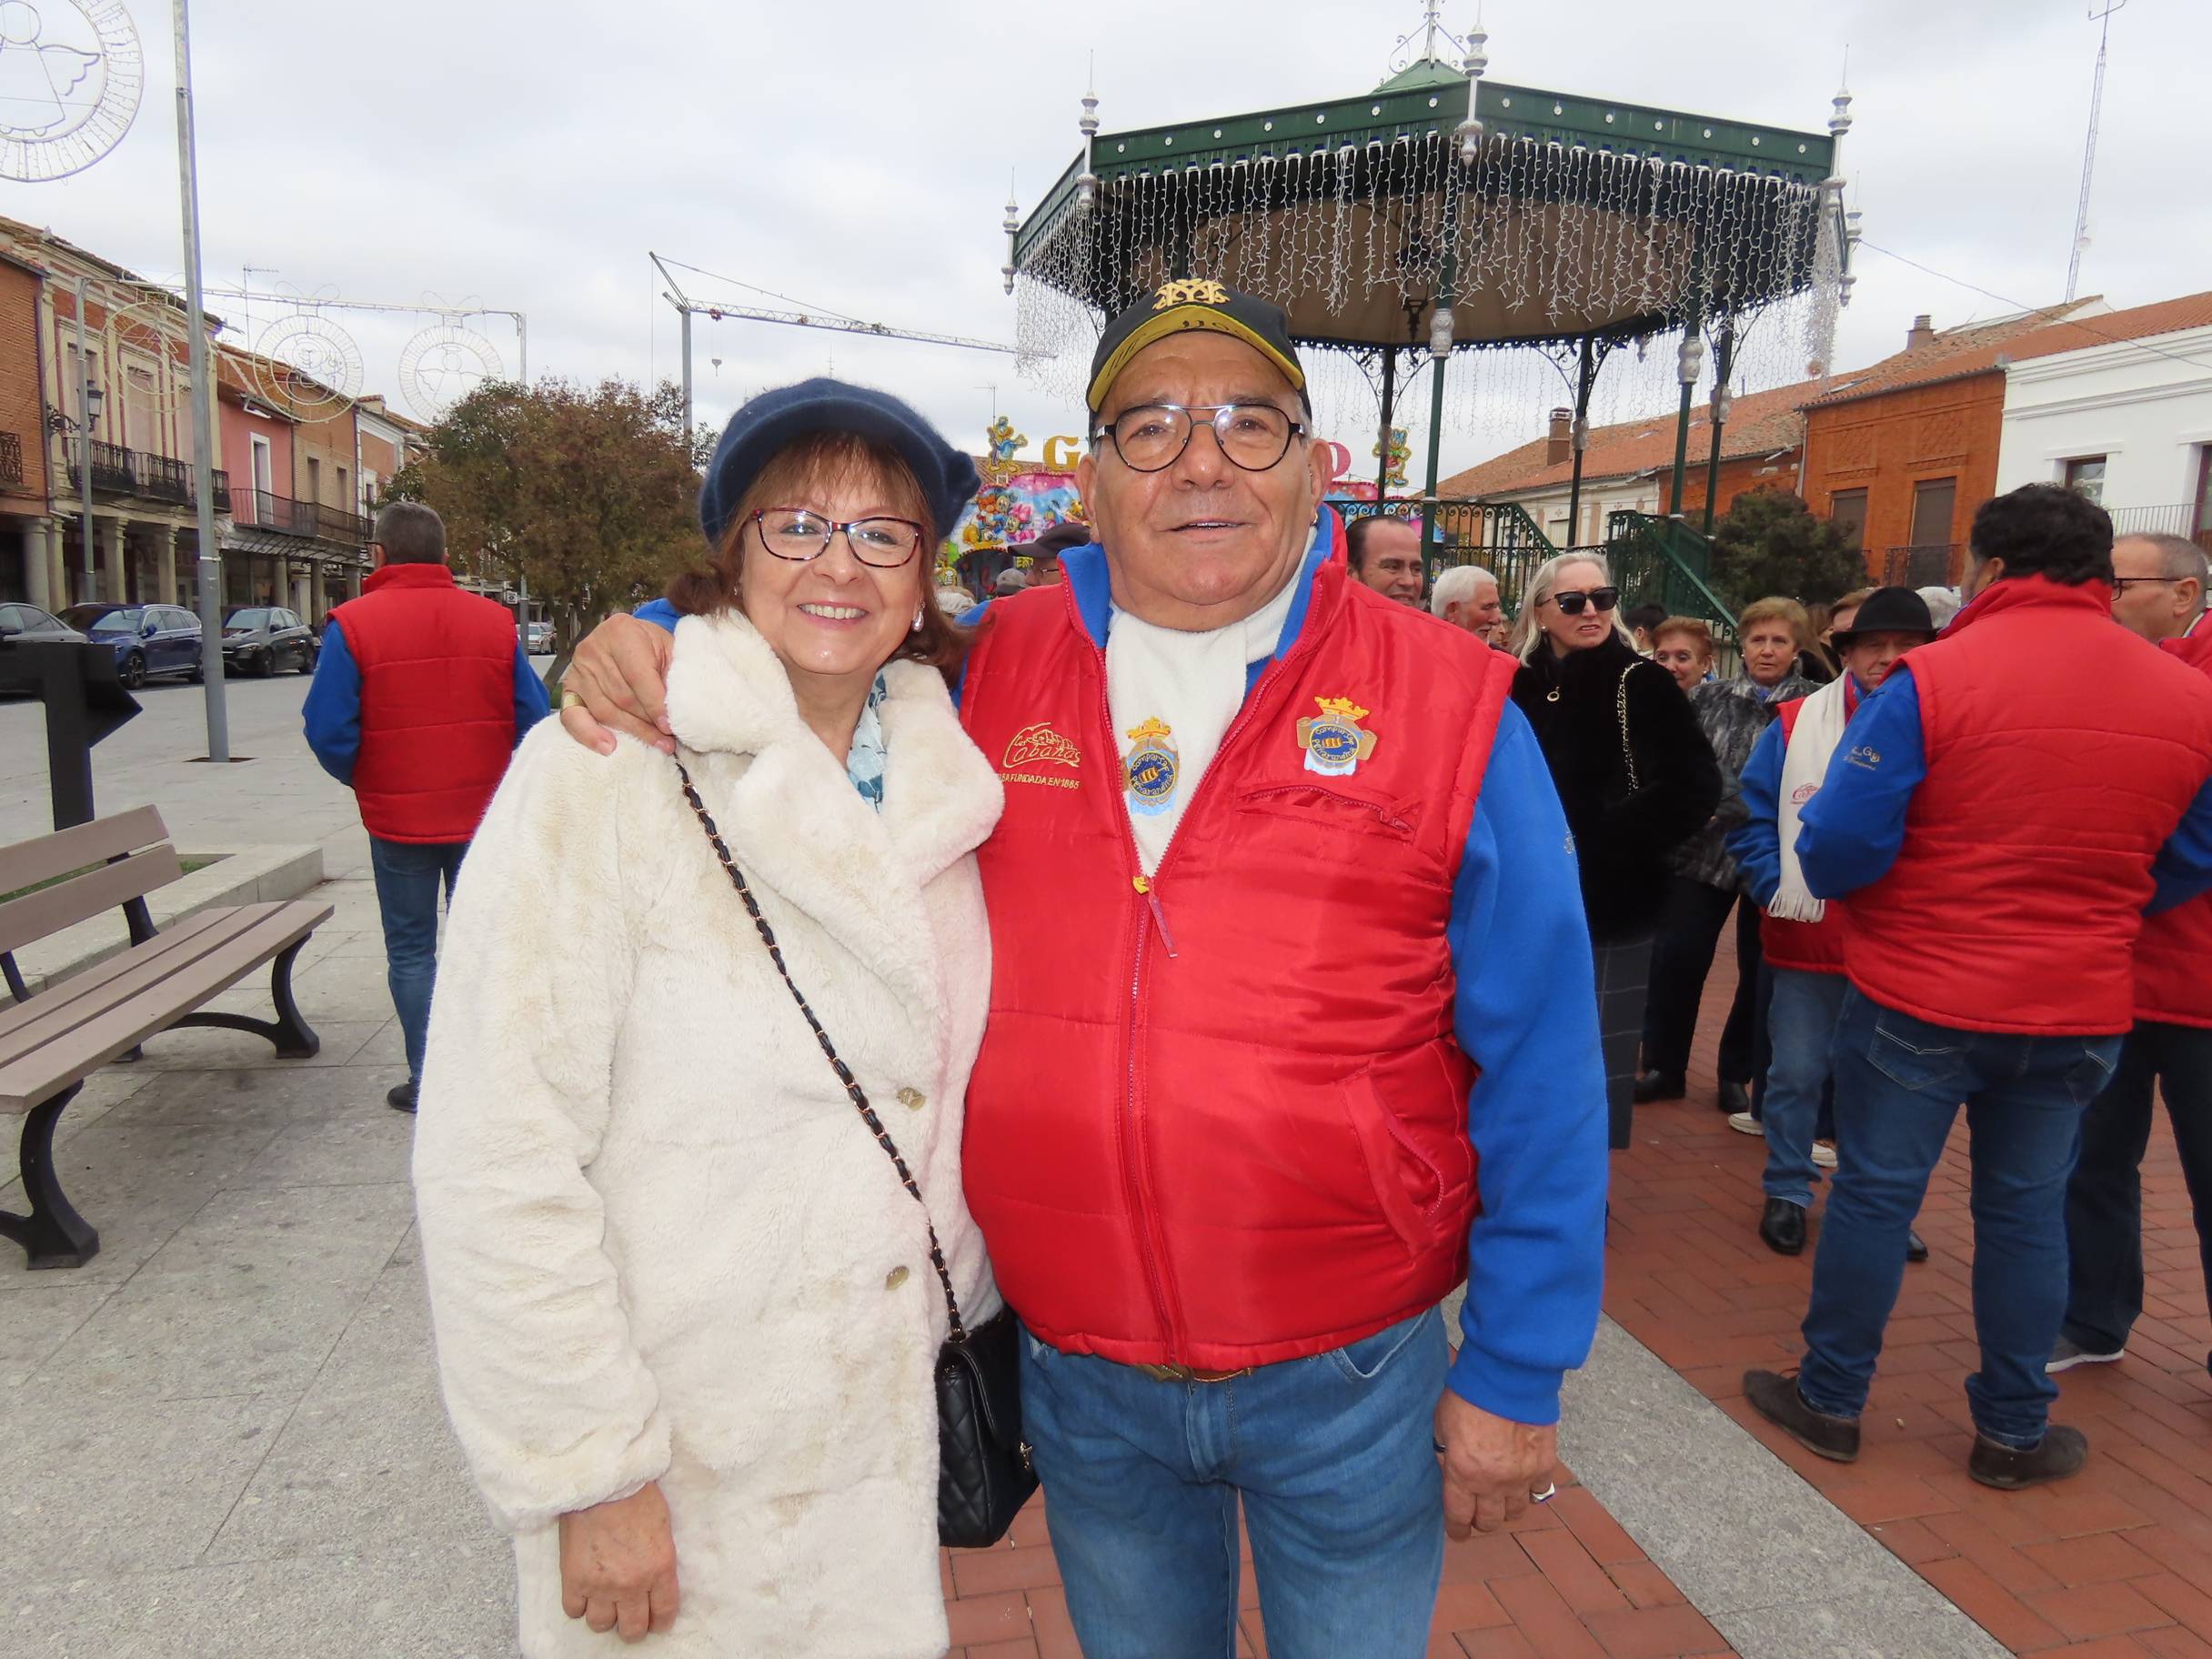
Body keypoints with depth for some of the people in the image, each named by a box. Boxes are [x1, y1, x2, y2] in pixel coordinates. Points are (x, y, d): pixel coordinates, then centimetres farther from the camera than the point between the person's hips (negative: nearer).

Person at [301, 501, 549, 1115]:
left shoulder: (353, 624, -10)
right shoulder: (494, 620, -2)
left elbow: (328, 730, -12)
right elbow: (533, 716, -2)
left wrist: (361, 781, 6)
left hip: (398, 819, -2)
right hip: (484, 814, 2)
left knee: (410, 949, 10)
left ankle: (427, 1078, 14)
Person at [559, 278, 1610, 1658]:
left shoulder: (1448, 702, -10)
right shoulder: (986, 675, -4)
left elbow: (1539, 1070, -7)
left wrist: (1517, 1374, -5)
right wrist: (649, 641, -8)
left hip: (1350, 1379, -1)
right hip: (1078, 1376, 2)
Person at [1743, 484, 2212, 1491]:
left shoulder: (1934, 678, -17)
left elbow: (1838, 849, -19)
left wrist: (1823, 858, 3)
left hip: (1918, 999, -4)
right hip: (2079, 1009, 4)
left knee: (1874, 1195, 10)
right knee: (2026, 1212, 17)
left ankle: (1829, 1401, 24)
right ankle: (2014, 1432, 29)